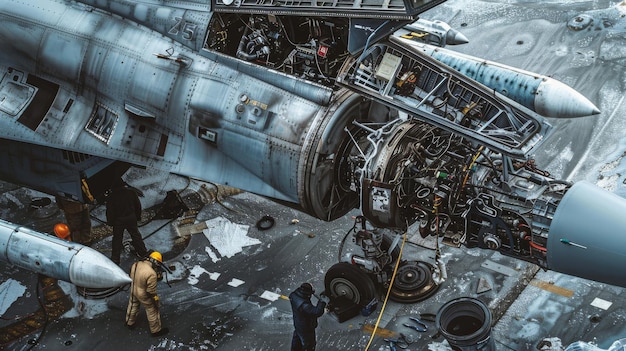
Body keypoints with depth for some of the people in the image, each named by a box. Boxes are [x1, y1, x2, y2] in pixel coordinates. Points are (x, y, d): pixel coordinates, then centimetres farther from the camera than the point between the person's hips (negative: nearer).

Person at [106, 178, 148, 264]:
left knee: (117, 239, 7)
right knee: (136, 235, 16)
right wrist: (138, 217, 15)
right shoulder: (131, 192, -3)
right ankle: (143, 252, 22)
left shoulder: (111, 196, -10)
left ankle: (115, 259, 9)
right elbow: (138, 205, 5)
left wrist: (110, 222, 2)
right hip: (131, 218, 2)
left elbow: (109, 210, -9)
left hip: (118, 220, -2)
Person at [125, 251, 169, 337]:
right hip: (144, 295, -7)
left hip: (133, 290, 7)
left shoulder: (136, 264, -15)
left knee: (133, 306, 31)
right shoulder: (151, 274, -36)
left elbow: (131, 276, 4)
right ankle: (156, 330, 32)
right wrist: (156, 301, -11)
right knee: (152, 311, 15)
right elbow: (151, 291, -26)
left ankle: (129, 323, 54)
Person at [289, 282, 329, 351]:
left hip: (297, 324, 8)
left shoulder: (294, 295, -20)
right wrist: (323, 302, -33)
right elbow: (317, 312, -49)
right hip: (306, 329, -8)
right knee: (309, 345, 18)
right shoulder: (304, 305, -44)